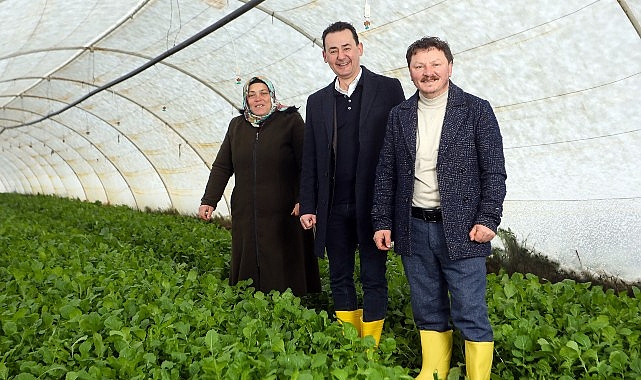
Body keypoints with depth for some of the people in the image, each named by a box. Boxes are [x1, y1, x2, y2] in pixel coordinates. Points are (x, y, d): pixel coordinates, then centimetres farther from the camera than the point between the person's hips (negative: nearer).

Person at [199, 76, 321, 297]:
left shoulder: (290, 121, 1)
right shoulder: (237, 125, 15)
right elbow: (221, 167, 13)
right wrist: (209, 201, 3)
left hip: (282, 214, -4)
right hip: (245, 214, 4)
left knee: (282, 269, -1)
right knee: (248, 266, 7)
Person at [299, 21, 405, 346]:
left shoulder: (388, 89, 0)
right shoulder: (317, 101, 12)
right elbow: (310, 160, 12)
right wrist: (307, 207, 6)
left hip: (373, 204, -4)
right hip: (333, 207, 5)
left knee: (374, 279, 5)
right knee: (339, 279, 13)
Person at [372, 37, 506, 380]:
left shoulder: (476, 110, 0)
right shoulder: (399, 116, 9)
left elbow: (494, 171, -2)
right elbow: (385, 173, 10)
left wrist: (488, 219, -10)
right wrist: (382, 222, 5)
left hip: (461, 230, -3)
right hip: (413, 229, 4)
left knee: (470, 313, 0)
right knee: (427, 312, 14)